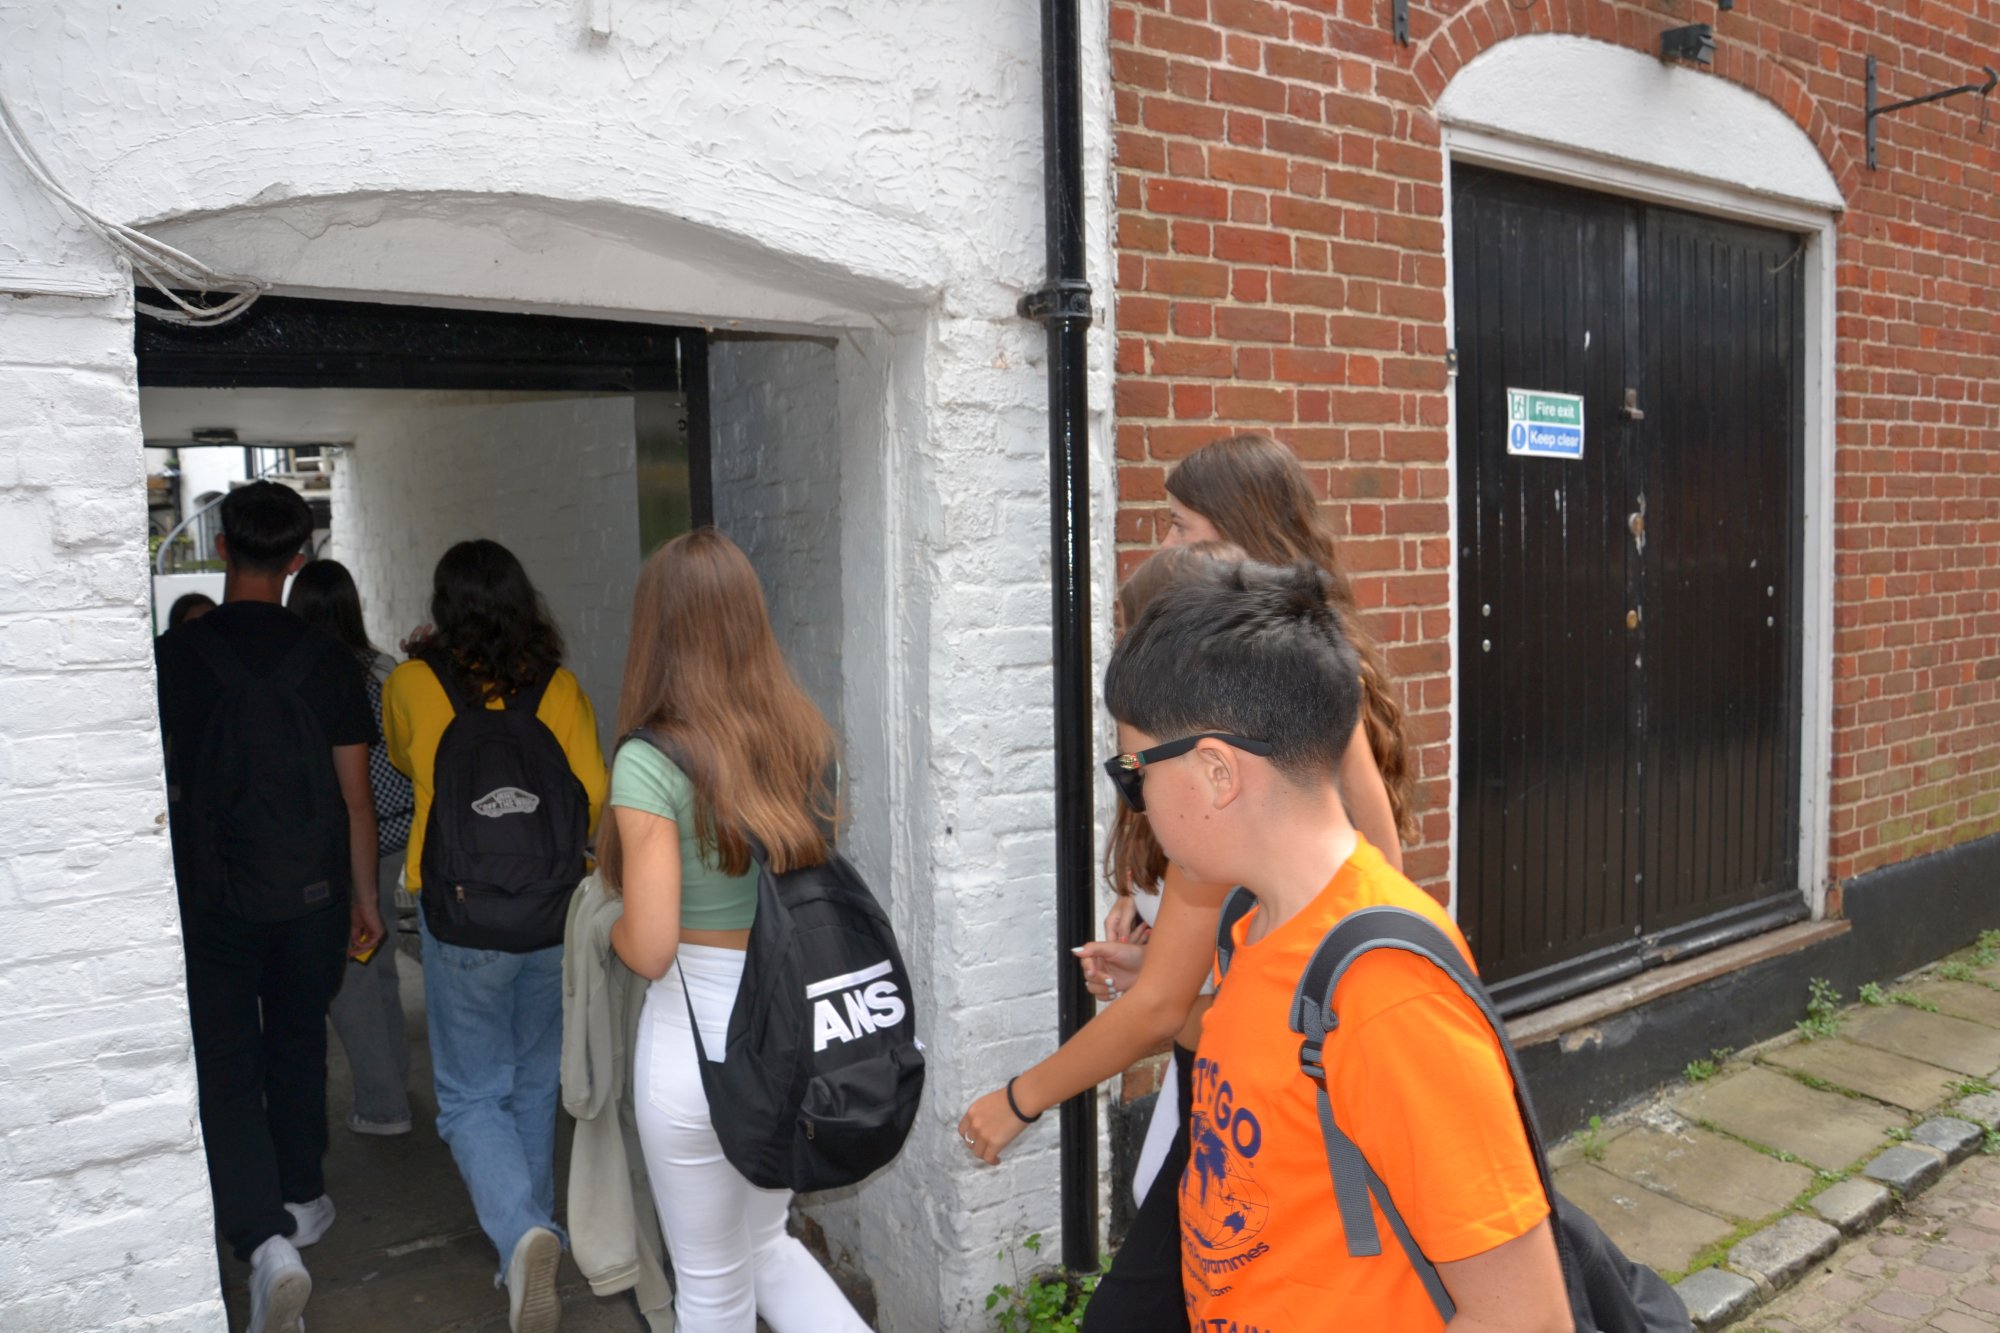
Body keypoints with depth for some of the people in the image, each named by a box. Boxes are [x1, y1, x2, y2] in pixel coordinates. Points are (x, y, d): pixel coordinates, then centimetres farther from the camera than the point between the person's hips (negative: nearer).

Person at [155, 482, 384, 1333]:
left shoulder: (175, 655, -8)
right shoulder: (327, 659, -6)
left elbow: (162, 784, 1)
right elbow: (354, 795, -3)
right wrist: (364, 898, 7)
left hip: (210, 899, -2)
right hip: (311, 895, 2)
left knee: (227, 1069, 2)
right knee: (297, 1047, 19)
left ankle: (265, 1239, -11)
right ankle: (301, 1200, 34)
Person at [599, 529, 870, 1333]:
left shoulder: (650, 763, -17)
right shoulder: (805, 739, 0)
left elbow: (651, 950, -19)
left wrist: (611, 926, 1)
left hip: (699, 1033, -5)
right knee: (766, 1245, 27)